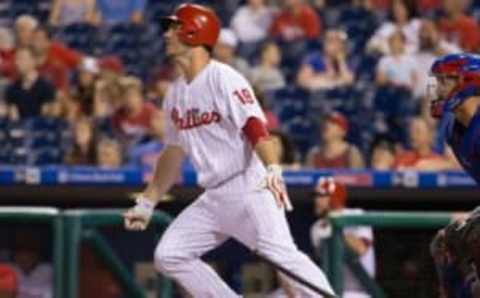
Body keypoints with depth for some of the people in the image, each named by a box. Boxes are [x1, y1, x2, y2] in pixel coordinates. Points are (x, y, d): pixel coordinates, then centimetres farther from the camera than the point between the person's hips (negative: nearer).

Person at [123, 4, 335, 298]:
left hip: (250, 187, -9)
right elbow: (174, 153, 24)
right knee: (169, 255, 2)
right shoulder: (176, 92, 13)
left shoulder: (223, 79, -10)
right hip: (214, 197, 9)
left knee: (280, 253, -25)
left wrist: (273, 171, -40)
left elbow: (255, 127, -23)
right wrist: (147, 203, 25)